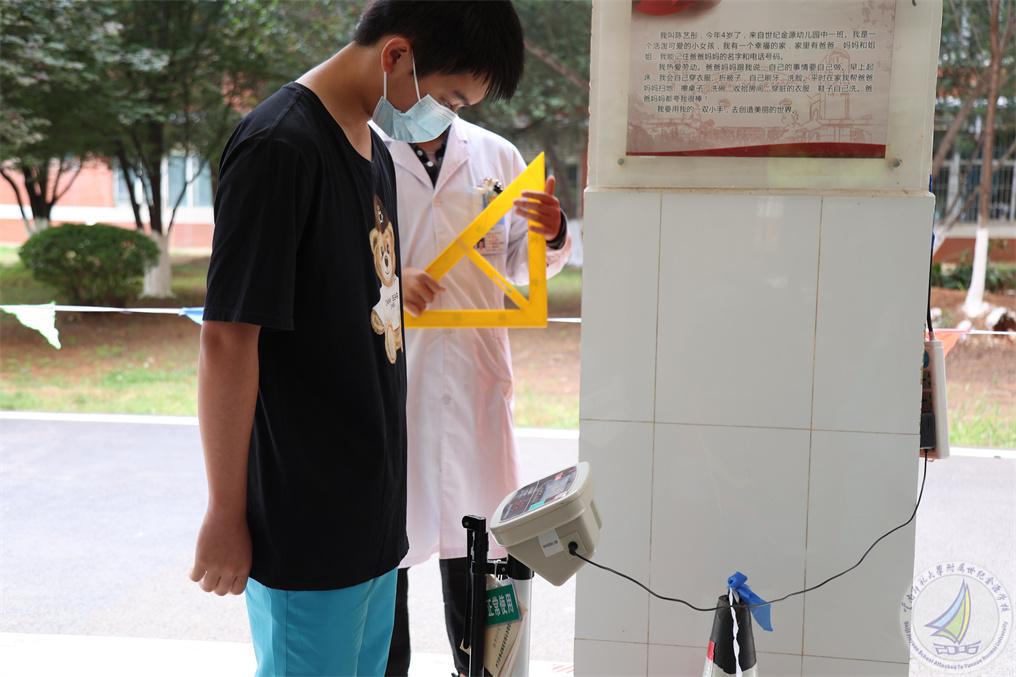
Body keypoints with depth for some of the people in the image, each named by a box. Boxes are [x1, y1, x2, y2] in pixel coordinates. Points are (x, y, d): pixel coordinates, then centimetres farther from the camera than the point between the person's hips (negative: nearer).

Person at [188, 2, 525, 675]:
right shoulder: (279, 148, -18)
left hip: (372, 512, 9)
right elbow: (228, 341, -18)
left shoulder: (377, 153, 12)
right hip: (305, 528, -9)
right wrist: (226, 516, -14)